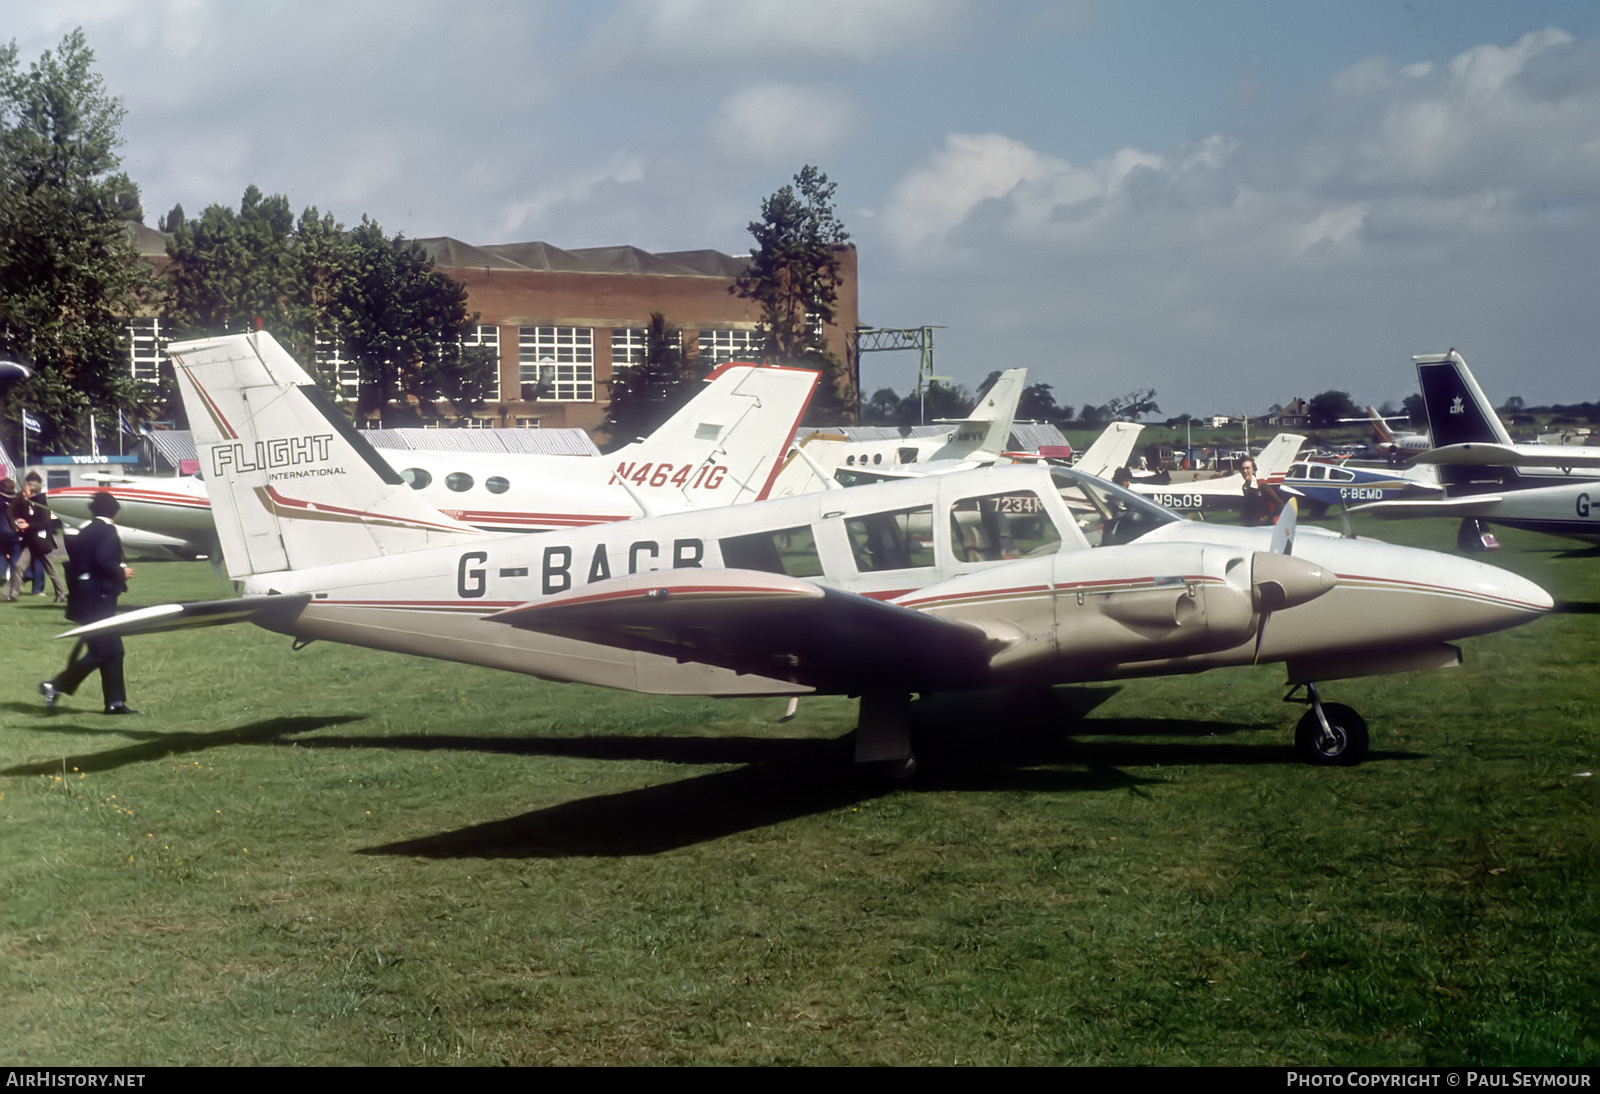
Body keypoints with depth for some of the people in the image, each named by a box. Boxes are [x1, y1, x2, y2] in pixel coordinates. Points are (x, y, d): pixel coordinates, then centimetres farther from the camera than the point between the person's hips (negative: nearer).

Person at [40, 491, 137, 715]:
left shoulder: (85, 530, 14)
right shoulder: (107, 530, -11)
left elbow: (75, 562, 14)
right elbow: (104, 560, -24)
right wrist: (122, 573, -8)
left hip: (84, 598, 10)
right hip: (98, 599, -10)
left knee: (112, 650, 11)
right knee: (101, 651, -7)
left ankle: (115, 702, 11)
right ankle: (56, 686, -7)